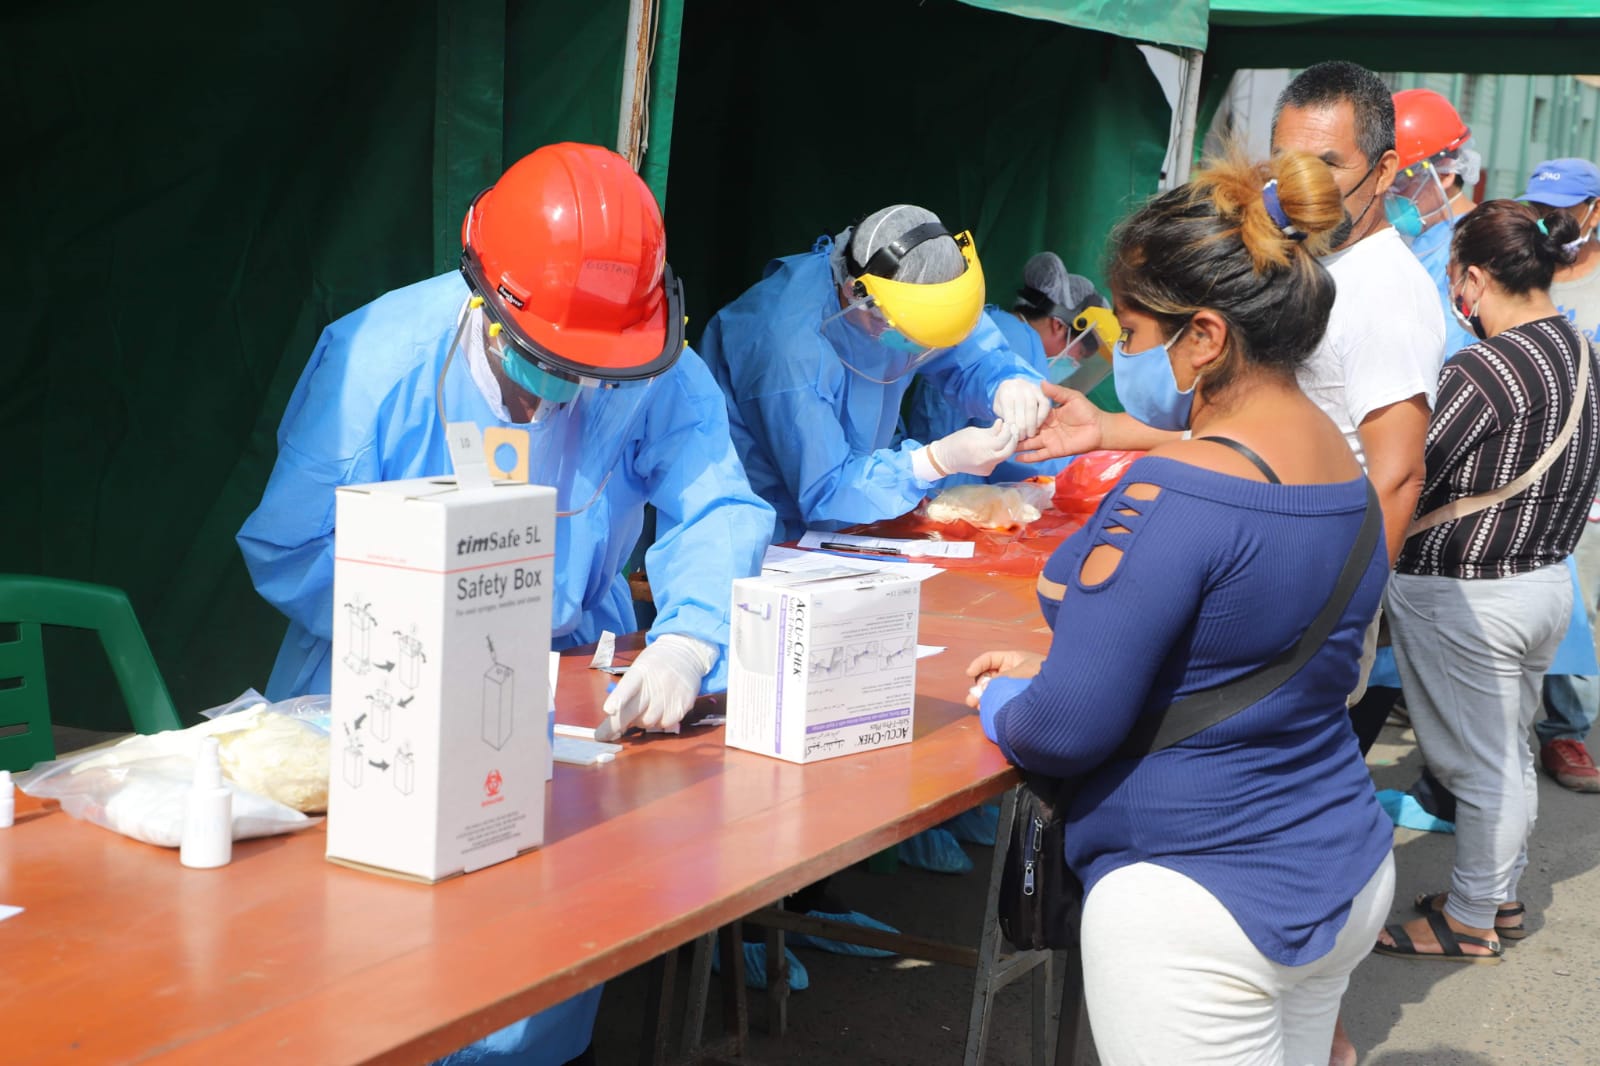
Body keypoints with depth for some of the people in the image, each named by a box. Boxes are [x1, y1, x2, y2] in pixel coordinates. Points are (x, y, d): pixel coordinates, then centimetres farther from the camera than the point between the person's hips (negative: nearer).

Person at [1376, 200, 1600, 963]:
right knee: (1510, 754, 20)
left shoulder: (1485, 371, -24)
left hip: (1464, 598, -8)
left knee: (1476, 765, 5)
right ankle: (1502, 897, 35)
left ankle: (1470, 922, 19)